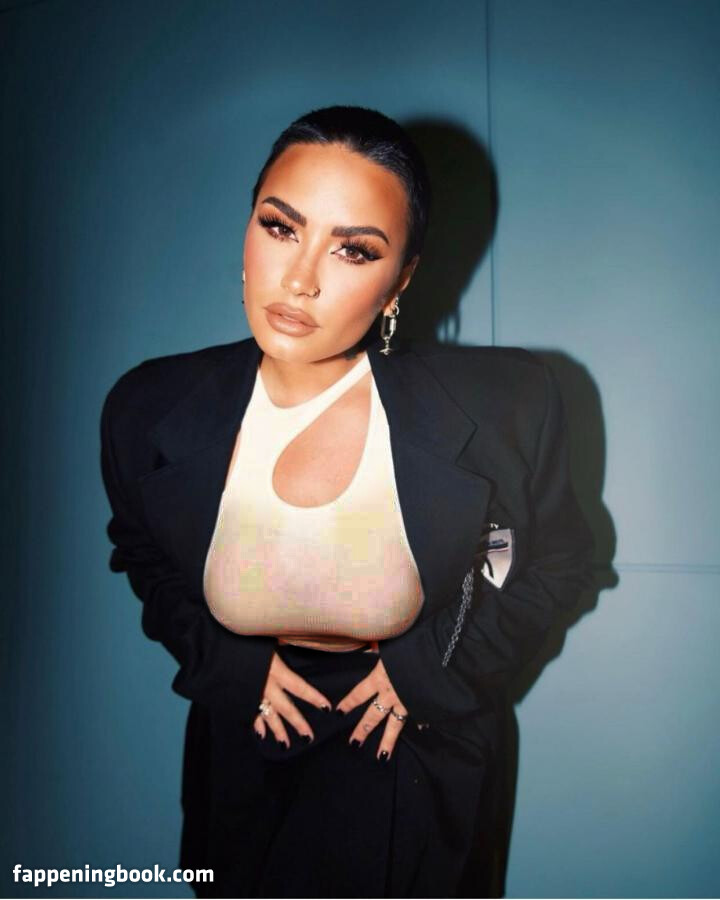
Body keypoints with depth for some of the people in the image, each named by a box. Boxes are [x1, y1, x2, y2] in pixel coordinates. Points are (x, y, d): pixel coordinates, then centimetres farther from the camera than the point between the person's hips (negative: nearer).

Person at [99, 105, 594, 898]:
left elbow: (555, 563, -6)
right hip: (248, 754, 3)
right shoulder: (149, 409, -19)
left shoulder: (505, 408, -25)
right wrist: (235, 666, -9)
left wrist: (427, 670, -13)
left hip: (418, 759, -2)